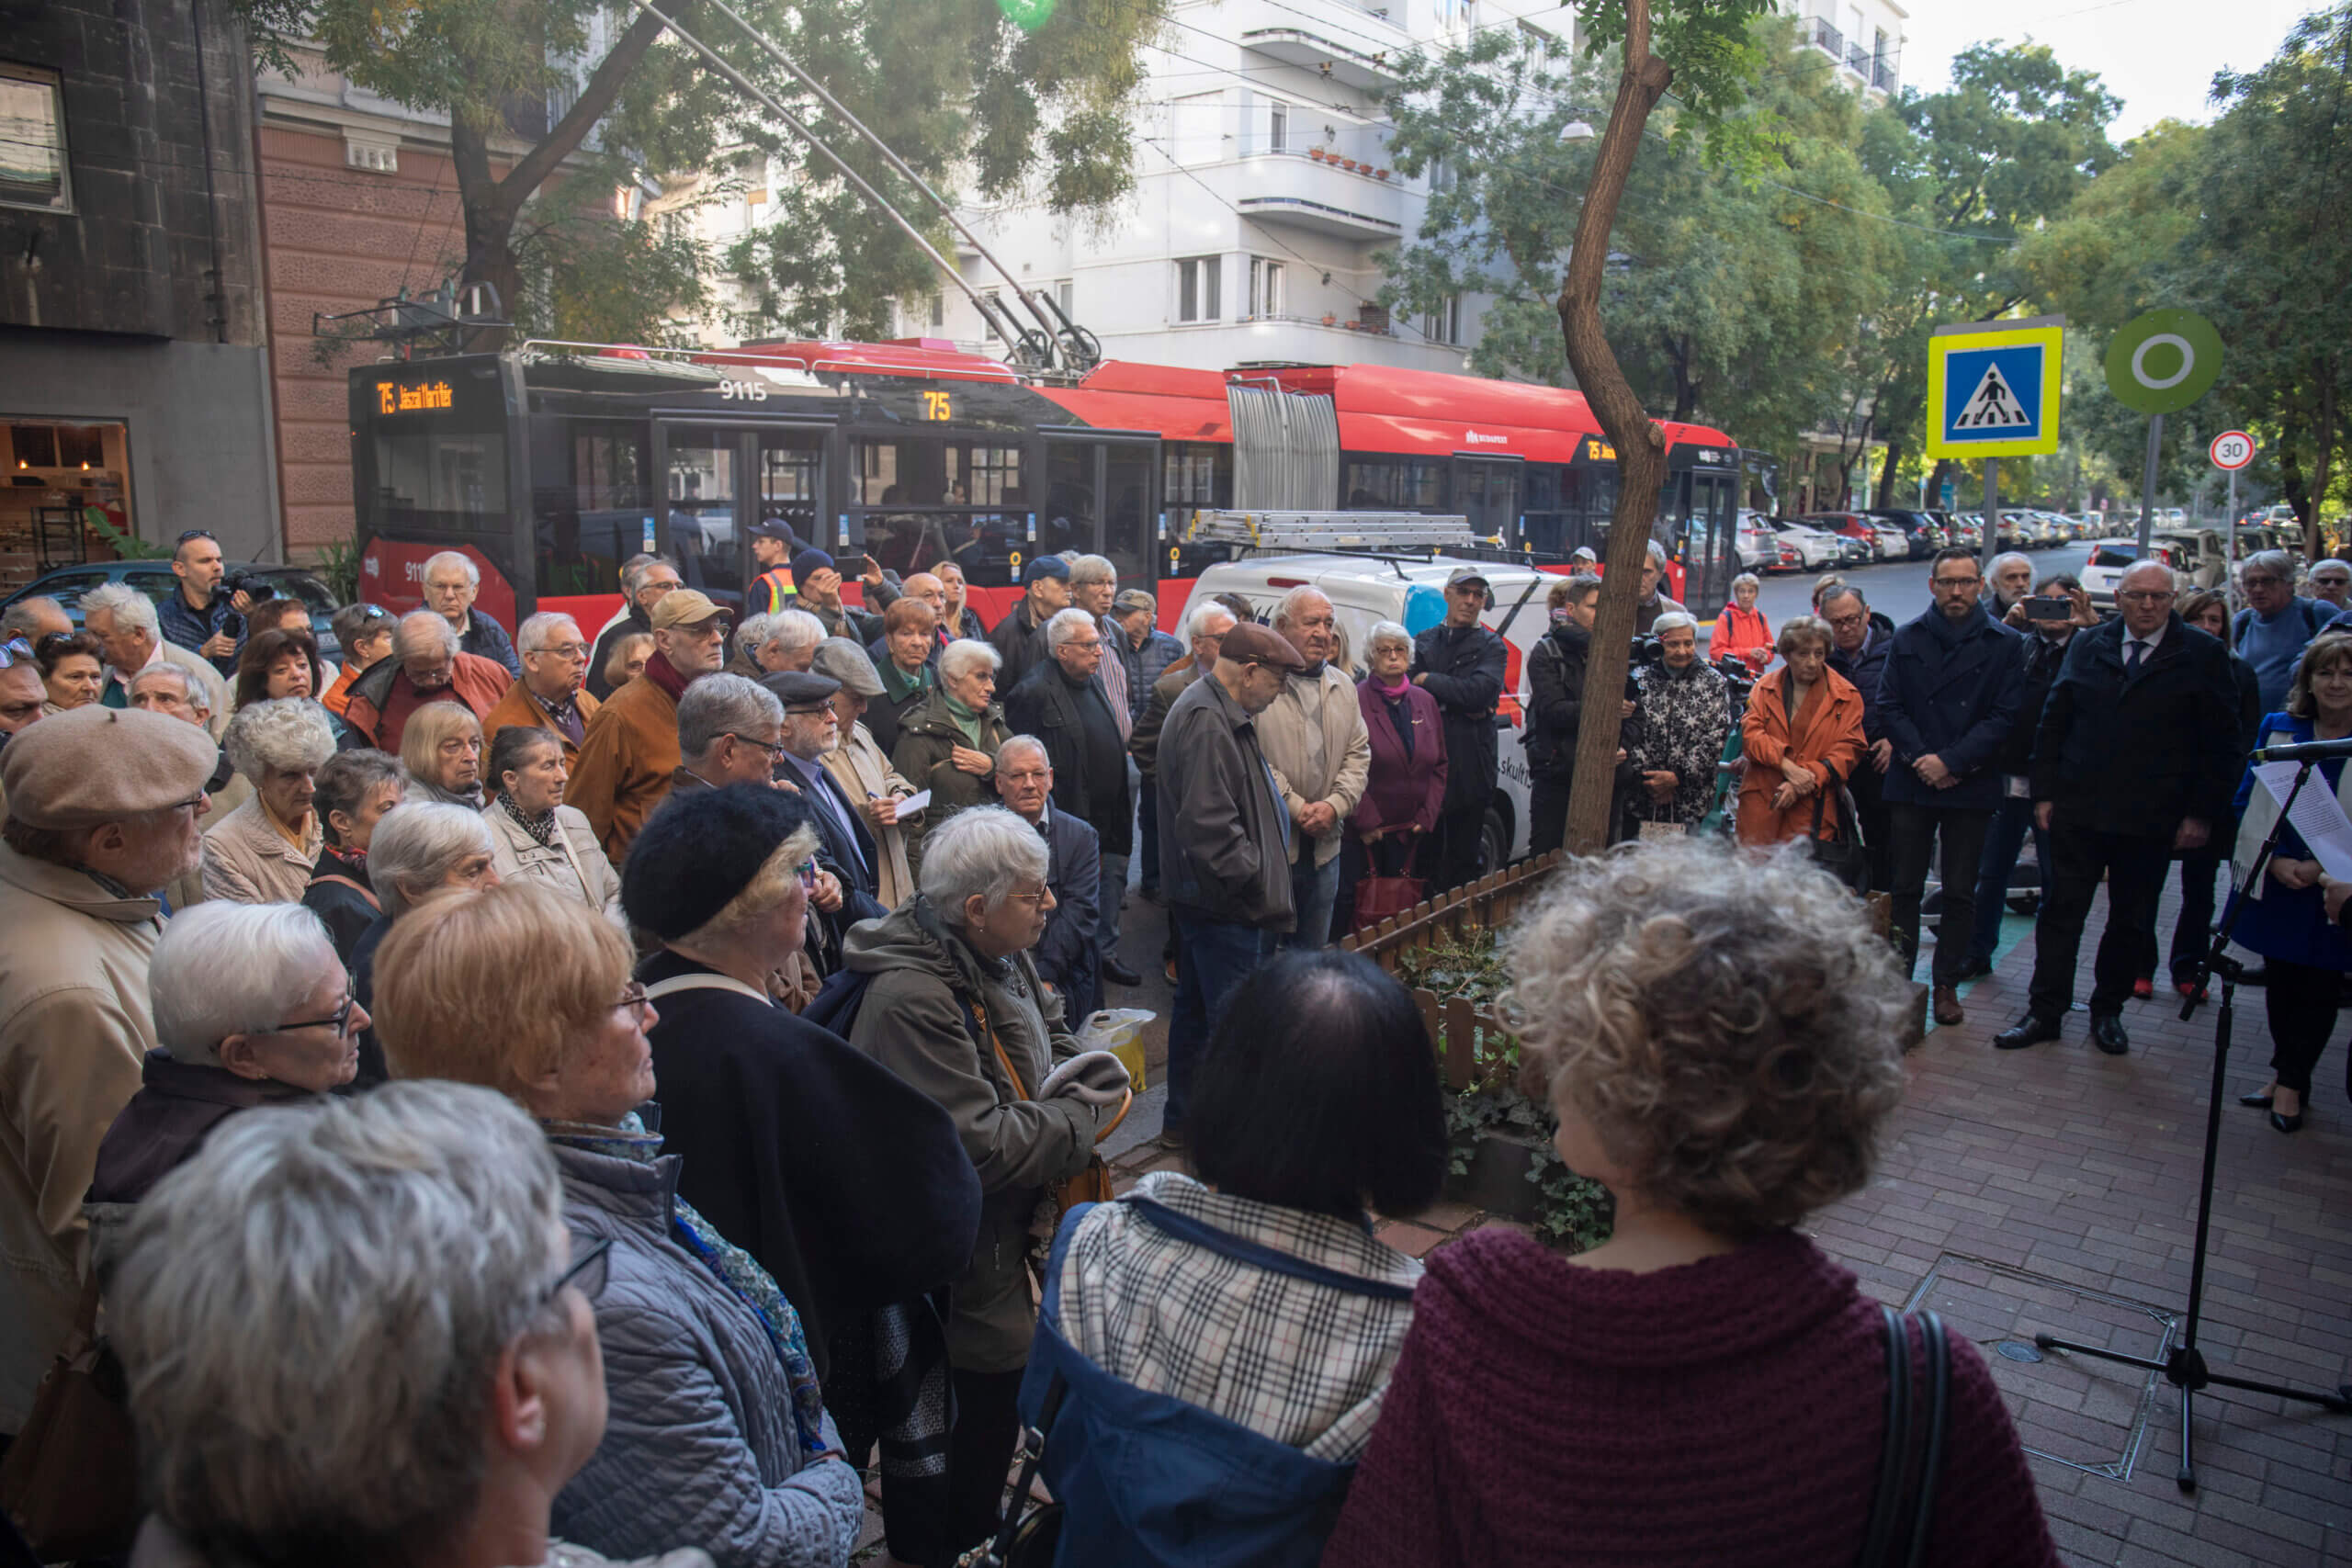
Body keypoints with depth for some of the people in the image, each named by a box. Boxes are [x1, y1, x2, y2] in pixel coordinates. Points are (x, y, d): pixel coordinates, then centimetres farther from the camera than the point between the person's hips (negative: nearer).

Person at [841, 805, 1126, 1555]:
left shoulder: (997, 955, -2)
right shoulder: (911, 1000, -30)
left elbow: (1053, 1035, 15)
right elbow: (981, 1147, -30)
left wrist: (1084, 1080, -5)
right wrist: (1085, 1113, -18)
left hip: (1021, 1219, 9)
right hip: (975, 1252, -9)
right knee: (992, 1396, 6)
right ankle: (971, 1539, 31)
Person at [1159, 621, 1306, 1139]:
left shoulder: (1217, 712, 14)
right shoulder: (1207, 722, -22)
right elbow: (1209, 825, -27)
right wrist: (1252, 881, -19)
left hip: (1203, 898, 12)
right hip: (1226, 905, -12)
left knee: (1195, 1008, 19)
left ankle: (1182, 1119, 32)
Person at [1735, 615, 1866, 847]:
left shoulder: (1847, 696, 6)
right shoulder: (1765, 688, 11)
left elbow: (1848, 750, 0)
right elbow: (1750, 733, 0)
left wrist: (1805, 779, -12)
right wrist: (1786, 765, -15)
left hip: (1813, 808, -1)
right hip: (1760, 803, 2)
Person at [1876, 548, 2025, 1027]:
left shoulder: (2004, 644, 2)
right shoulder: (1907, 640, 6)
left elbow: (2003, 716, -4)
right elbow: (1889, 706, 2)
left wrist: (1951, 761, -13)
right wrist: (1919, 758, -11)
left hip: (1971, 787, -1)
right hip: (1911, 784, 1)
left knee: (1960, 893, 5)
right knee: (1904, 888, 4)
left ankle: (1947, 984, 16)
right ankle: (1898, 979, 13)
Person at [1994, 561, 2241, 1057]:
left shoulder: (2203, 655, 0)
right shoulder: (2087, 645, 5)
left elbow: (2221, 744, 0)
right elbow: (2052, 722, 7)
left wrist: (2202, 813, -5)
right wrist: (2045, 792, 1)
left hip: (2152, 820, -1)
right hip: (2079, 811, 1)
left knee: (2131, 922, 10)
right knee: (2062, 912, 3)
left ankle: (2108, 1011, 26)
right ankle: (2045, 1012, 11)